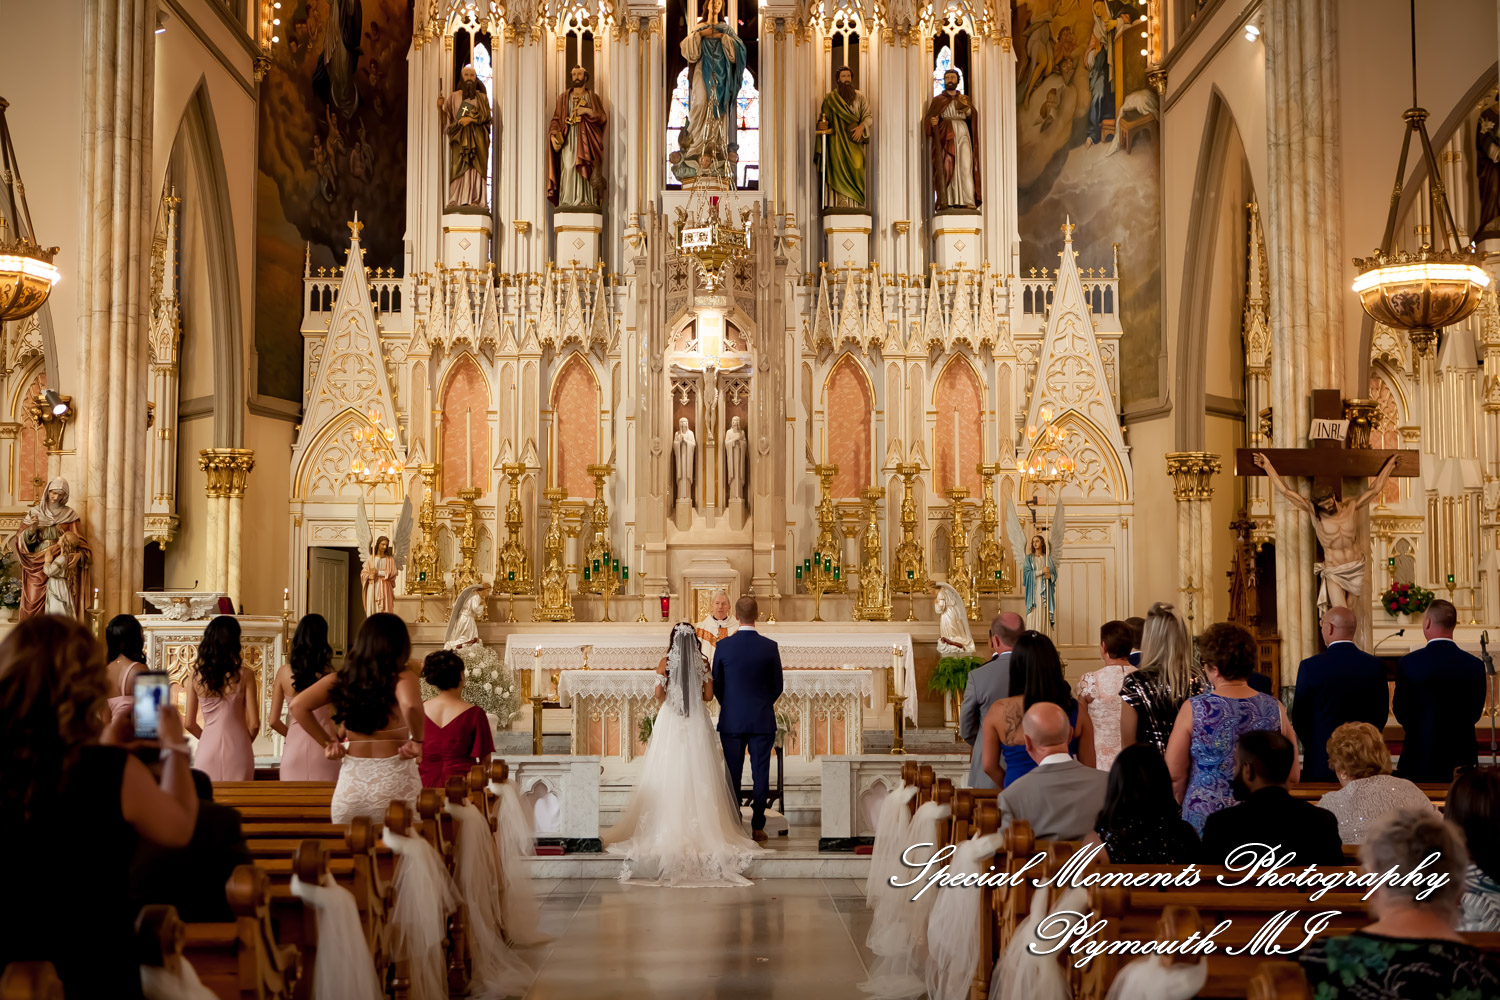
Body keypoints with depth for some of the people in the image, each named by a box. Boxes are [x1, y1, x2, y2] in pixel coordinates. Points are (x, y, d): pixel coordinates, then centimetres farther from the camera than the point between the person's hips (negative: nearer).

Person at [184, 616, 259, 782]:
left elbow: (190, 724, 4)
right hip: (237, 750, -2)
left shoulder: (196, 675, -1)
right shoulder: (245, 675, -8)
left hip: (207, 749, 2)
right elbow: (254, 724, -6)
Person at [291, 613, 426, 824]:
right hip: (393, 779, -4)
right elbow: (410, 706, -28)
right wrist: (417, 741, -12)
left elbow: (298, 706, 1)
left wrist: (327, 743, 5)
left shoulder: (341, 678, 6)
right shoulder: (401, 677, -7)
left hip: (351, 781, 4)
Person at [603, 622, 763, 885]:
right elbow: (708, 695, 0)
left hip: (670, 720, -1)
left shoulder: (665, 662, -3)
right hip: (696, 721, 1)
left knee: (669, 773, 2)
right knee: (696, 774, 3)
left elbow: (659, 693, -6)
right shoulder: (703, 663, 1)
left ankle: (667, 826, 0)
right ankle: (698, 825, 2)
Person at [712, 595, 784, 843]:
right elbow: (777, 686, 2)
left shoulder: (723, 647, -6)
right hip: (762, 720, 0)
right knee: (760, 774, 5)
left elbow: (716, 685, 2)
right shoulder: (770, 647, -5)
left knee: (732, 774, 7)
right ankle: (757, 827, 6)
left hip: (731, 720, 0)